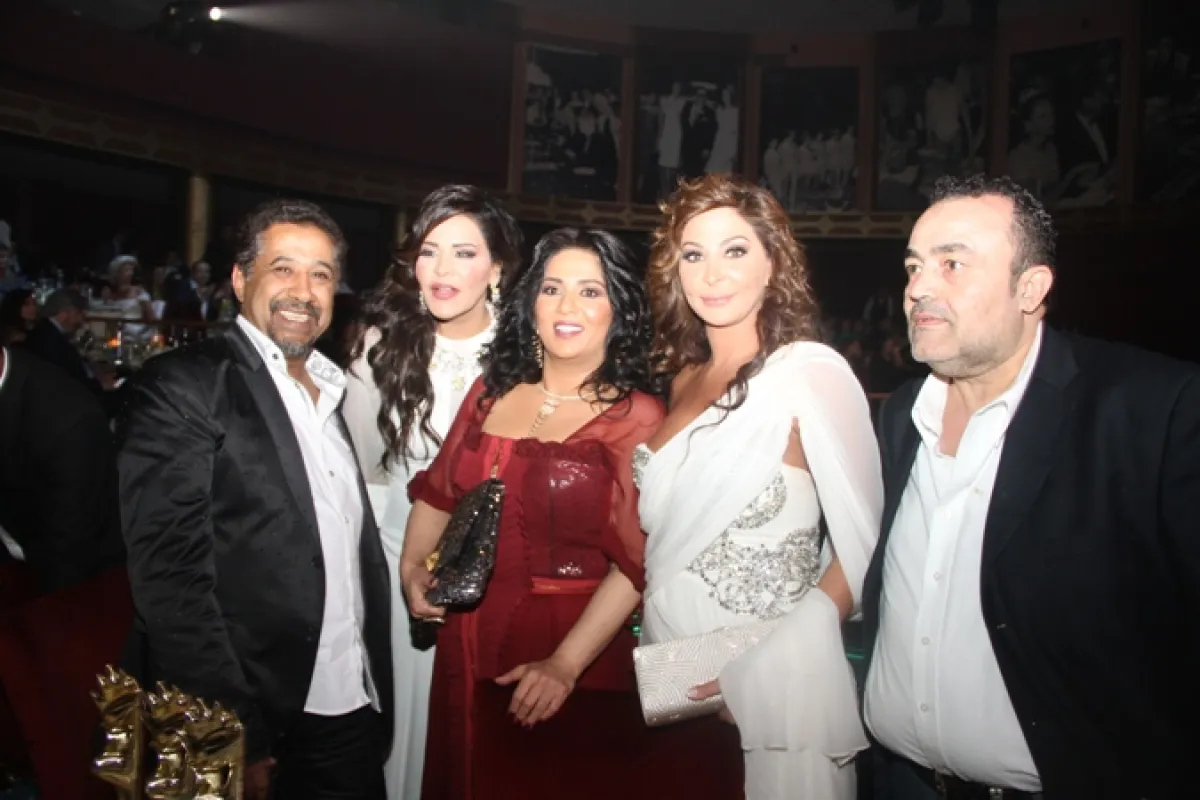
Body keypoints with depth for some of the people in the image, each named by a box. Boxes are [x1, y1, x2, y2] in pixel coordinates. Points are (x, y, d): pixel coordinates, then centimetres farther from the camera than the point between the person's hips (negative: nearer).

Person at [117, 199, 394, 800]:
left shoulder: (338, 391, 11)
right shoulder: (182, 386, -10)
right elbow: (169, 571, -16)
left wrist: (378, 694, 8)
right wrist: (235, 738, -20)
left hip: (353, 713, 6)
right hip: (253, 727, -5)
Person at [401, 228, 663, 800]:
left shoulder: (637, 417, -11)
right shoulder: (491, 390, 5)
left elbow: (635, 560, -16)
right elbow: (439, 489, 14)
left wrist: (566, 665, -21)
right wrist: (412, 566, -1)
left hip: (575, 666, -5)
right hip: (466, 645, 5)